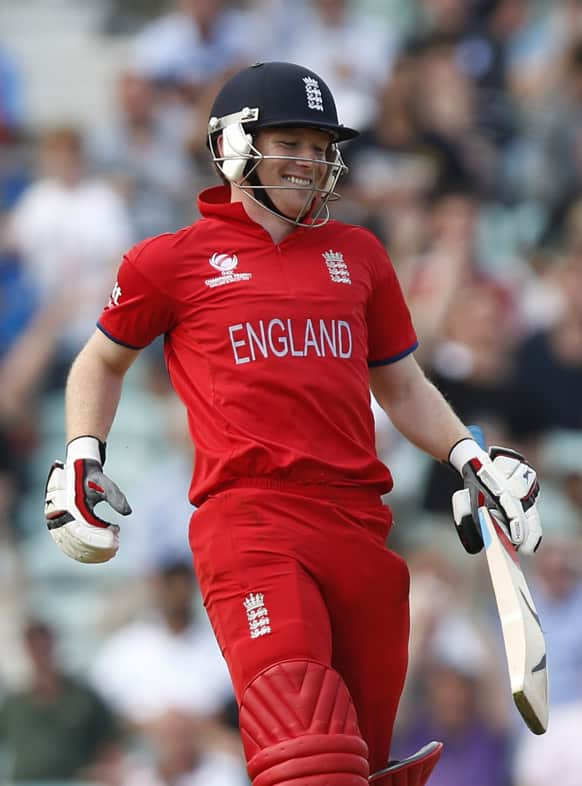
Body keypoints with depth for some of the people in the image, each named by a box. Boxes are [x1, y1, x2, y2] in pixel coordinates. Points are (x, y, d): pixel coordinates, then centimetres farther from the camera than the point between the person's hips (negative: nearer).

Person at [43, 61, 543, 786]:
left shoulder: (358, 255, 20)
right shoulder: (175, 261, 10)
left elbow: (402, 386, 30)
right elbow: (103, 361, 25)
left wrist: (469, 457, 15)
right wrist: (80, 456, 11)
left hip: (359, 526, 4)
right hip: (248, 516, -4)